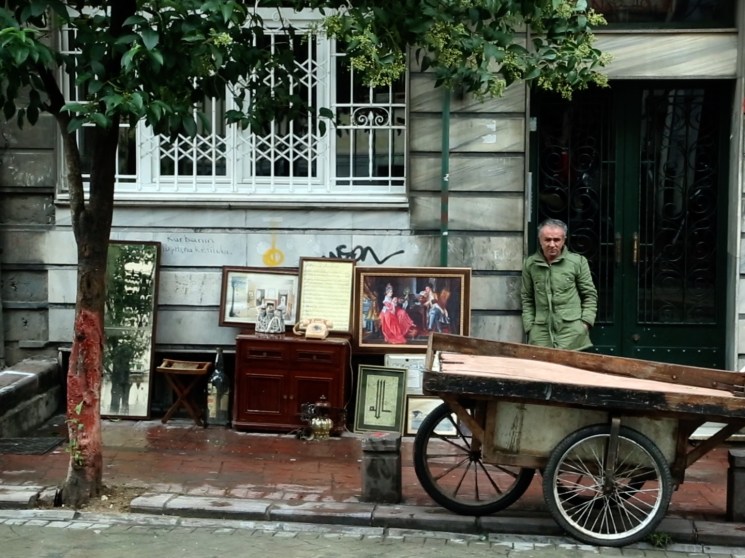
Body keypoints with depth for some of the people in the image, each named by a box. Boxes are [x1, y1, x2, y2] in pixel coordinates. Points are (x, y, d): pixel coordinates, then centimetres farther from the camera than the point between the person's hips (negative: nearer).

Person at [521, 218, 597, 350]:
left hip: (572, 330, -2)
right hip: (541, 330, 2)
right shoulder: (530, 264, 9)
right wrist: (529, 326, 7)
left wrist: (585, 322, -2)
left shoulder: (578, 262, 2)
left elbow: (590, 295, 8)